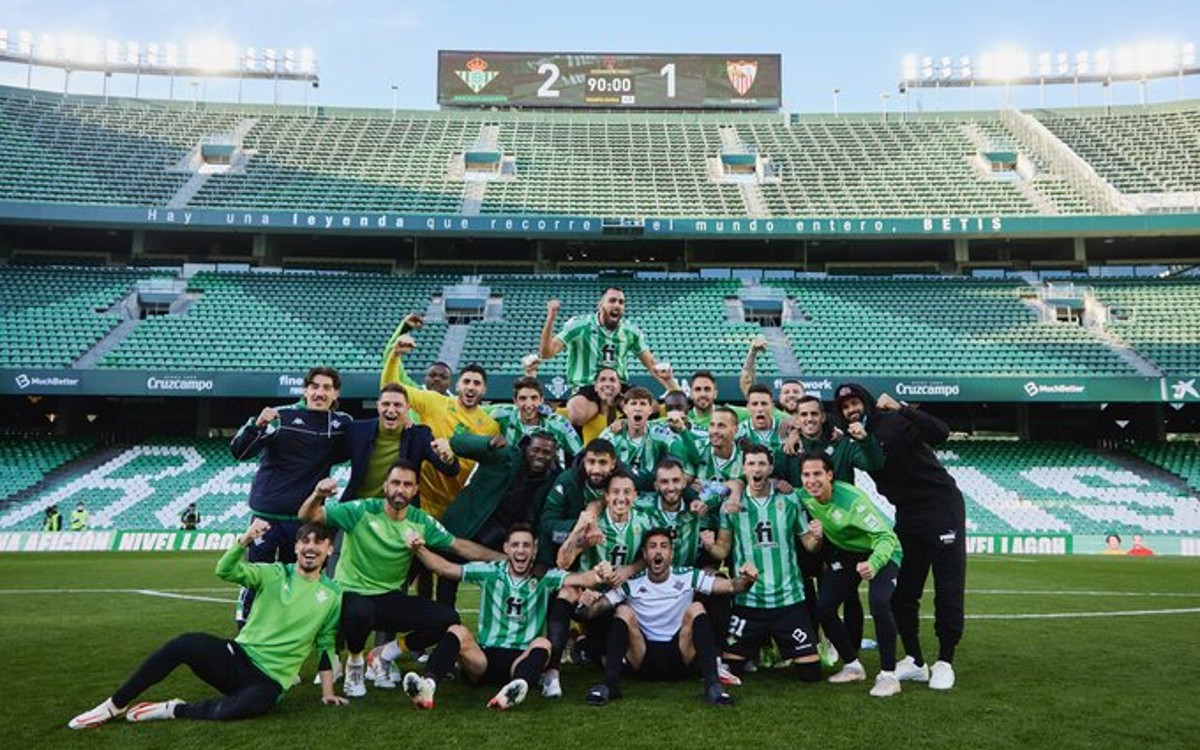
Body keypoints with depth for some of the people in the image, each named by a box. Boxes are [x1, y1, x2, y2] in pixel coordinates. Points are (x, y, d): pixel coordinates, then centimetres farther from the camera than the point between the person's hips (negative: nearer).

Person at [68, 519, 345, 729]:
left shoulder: (332, 595, 3)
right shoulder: (274, 574, 2)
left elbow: (326, 644, 12)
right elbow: (225, 571, -12)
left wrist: (327, 691, 10)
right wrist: (246, 539, -29)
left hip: (268, 682, -1)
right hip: (237, 657, 2)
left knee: (252, 705, -37)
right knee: (186, 644, -27)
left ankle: (174, 710, -15)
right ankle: (114, 706, -12)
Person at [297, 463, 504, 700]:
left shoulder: (421, 522, -1)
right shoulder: (361, 511, -12)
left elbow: (460, 546, 3)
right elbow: (309, 517, -17)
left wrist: (504, 559, -2)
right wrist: (317, 496, -40)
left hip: (390, 599, 4)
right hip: (351, 594, -4)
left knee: (448, 618, -14)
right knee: (361, 612, -40)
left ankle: (388, 653, 8)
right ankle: (354, 661, -3)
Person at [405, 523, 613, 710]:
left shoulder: (545, 578, 4)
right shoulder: (490, 572, 8)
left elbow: (579, 579, -14)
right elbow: (444, 568, 2)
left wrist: (596, 576, -36)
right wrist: (420, 550, -14)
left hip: (522, 659, -1)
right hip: (484, 658, 1)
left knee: (543, 643, -30)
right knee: (457, 631, -24)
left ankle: (514, 690, -59)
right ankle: (428, 685, -47)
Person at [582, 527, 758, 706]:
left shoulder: (688, 577, -3)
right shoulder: (631, 584, -3)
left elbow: (731, 586, -11)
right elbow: (593, 610, -8)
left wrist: (747, 580, -34)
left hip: (681, 660, 0)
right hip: (644, 662, 0)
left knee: (696, 608, -21)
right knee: (623, 611, -20)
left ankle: (712, 684, -28)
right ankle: (610, 684, -28)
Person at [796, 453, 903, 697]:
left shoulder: (851, 498, -33)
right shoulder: (803, 497, -16)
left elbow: (886, 537, -35)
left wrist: (873, 564, -52)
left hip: (880, 551, -6)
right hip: (845, 552, 6)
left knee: (879, 604, -29)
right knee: (823, 607, -4)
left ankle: (888, 675, -14)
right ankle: (853, 666, 16)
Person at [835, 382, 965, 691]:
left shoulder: (895, 422, -15)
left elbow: (940, 434, -29)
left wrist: (902, 409, -36)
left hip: (942, 508, -7)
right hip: (907, 517, 7)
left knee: (948, 590, -2)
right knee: (902, 590, 8)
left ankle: (944, 662, 10)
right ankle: (914, 662, 18)